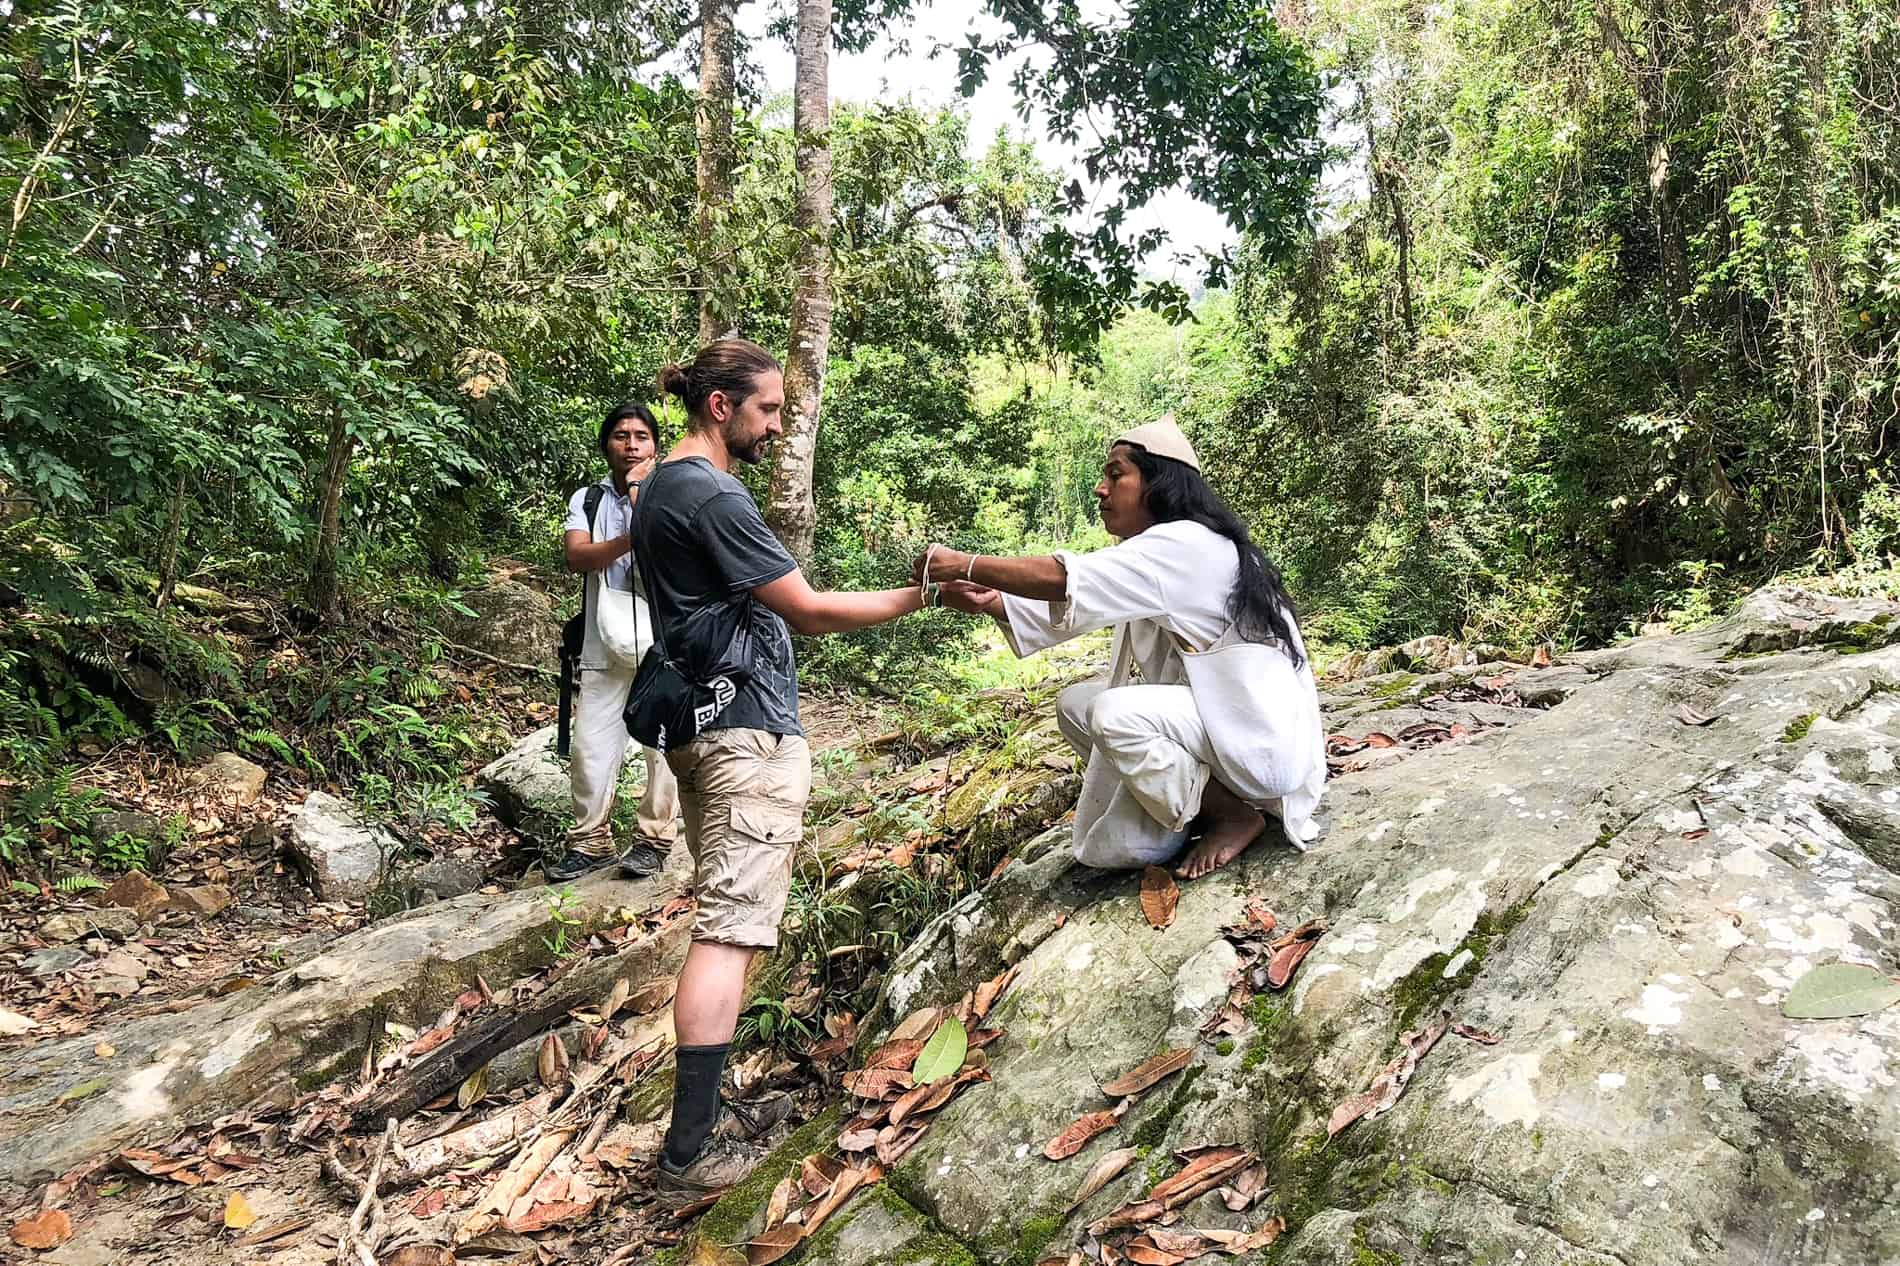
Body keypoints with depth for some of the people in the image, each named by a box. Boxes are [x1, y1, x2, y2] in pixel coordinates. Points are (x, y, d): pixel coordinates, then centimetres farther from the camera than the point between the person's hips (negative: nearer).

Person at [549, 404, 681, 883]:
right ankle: (590, 842, 13)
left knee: (664, 745, 0)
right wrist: (631, 540, -20)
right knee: (590, 748, 1)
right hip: (605, 645, 2)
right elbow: (578, 557, -6)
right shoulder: (586, 499, 10)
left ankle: (653, 838, 12)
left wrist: (640, 494, -11)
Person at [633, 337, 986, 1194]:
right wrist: (915, 596, -10)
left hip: (698, 723, 10)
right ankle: (690, 1150, -7)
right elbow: (809, 611, -17)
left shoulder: (661, 488, 14)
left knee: (719, 920, 14)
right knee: (729, 932, -9)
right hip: (749, 731, -10)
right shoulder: (712, 498, -17)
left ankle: (701, 1108, 21)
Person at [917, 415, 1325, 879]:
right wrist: (994, 602, -10)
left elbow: (1067, 581, -27)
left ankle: (1237, 815, -7)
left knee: (1113, 714, -28)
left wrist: (963, 564, -20)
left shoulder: (1187, 545, -20)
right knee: (1076, 704, 6)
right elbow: (1075, 604, 5)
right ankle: (1205, 802, 9)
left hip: (1265, 740, -10)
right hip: (1217, 719, 10)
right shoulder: (1156, 553, 10)